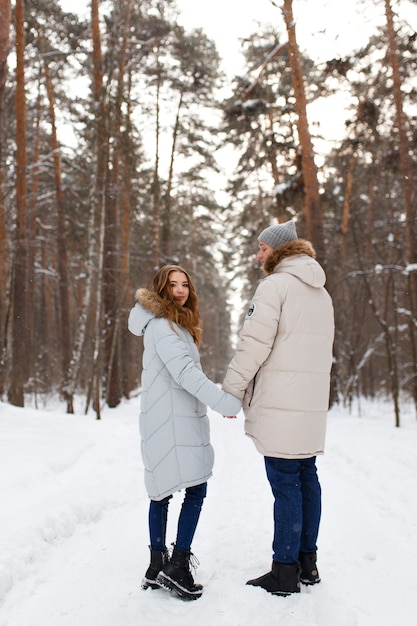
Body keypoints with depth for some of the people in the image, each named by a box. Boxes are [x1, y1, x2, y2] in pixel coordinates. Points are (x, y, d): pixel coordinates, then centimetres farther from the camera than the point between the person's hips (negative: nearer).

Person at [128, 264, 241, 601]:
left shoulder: (177, 323, 22)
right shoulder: (162, 325, -11)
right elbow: (184, 372, -21)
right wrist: (226, 402, -23)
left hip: (176, 418, 10)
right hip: (172, 420, -10)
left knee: (162, 492, 11)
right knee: (196, 488, -11)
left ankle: (158, 566, 19)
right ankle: (177, 566, -7)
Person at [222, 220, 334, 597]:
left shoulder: (275, 284, -7)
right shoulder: (321, 293, 21)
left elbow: (254, 343, -15)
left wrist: (231, 390, -9)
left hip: (280, 403, -8)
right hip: (312, 402, 9)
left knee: (286, 483, -5)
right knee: (307, 477, 12)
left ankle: (285, 572, 2)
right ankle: (307, 562, 21)